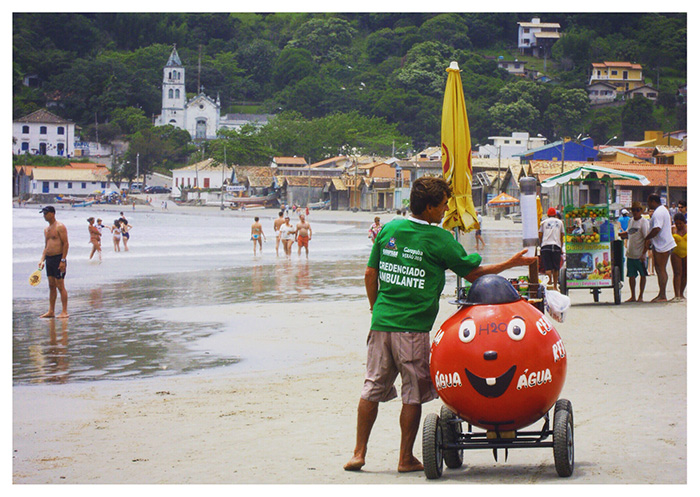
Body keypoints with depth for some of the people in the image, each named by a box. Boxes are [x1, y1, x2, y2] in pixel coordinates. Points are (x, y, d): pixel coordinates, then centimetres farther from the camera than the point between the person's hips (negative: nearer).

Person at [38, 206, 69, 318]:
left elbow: (65, 244, -13)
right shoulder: (46, 229, 17)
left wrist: (63, 260, -19)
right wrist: (42, 260, 11)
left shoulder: (60, 227, -8)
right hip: (49, 259, 8)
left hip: (58, 258, -8)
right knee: (51, 286, 9)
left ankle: (64, 311, -4)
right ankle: (51, 311, 12)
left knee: (60, 286, -7)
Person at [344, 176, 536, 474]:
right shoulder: (440, 239, -7)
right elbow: (472, 273, 1)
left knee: (372, 388, 11)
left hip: (381, 323, 5)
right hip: (413, 327, -5)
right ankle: (406, 458, 10)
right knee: (413, 394, 6)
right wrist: (511, 264, 11)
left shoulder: (389, 230, 7)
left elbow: (370, 274, 11)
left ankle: (358, 453, 12)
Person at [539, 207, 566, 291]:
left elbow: (540, 236, 8)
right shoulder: (560, 222, 14)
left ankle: (550, 279, -30)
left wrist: (540, 246, 19)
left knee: (547, 266, -4)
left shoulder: (543, 222, 12)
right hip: (556, 246, 1)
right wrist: (561, 248, 19)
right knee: (556, 268, 7)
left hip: (545, 245, -1)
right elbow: (561, 236, 12)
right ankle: (555, 286, 8)